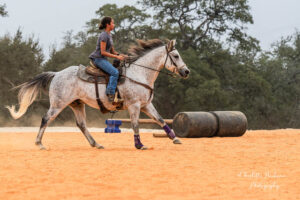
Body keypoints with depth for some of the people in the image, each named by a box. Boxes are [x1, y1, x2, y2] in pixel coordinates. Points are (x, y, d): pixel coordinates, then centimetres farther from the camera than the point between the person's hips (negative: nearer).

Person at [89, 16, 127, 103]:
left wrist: (121, 55, 3)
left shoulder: (109, 35, 17)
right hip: (98, 59, -10)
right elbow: (103, 52, -19)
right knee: (115, 72, -24)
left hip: (103, 59, 10)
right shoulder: (104, 35, -13)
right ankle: (111, 95, -29)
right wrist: (116, 57, -19)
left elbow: (112, 51, 20)